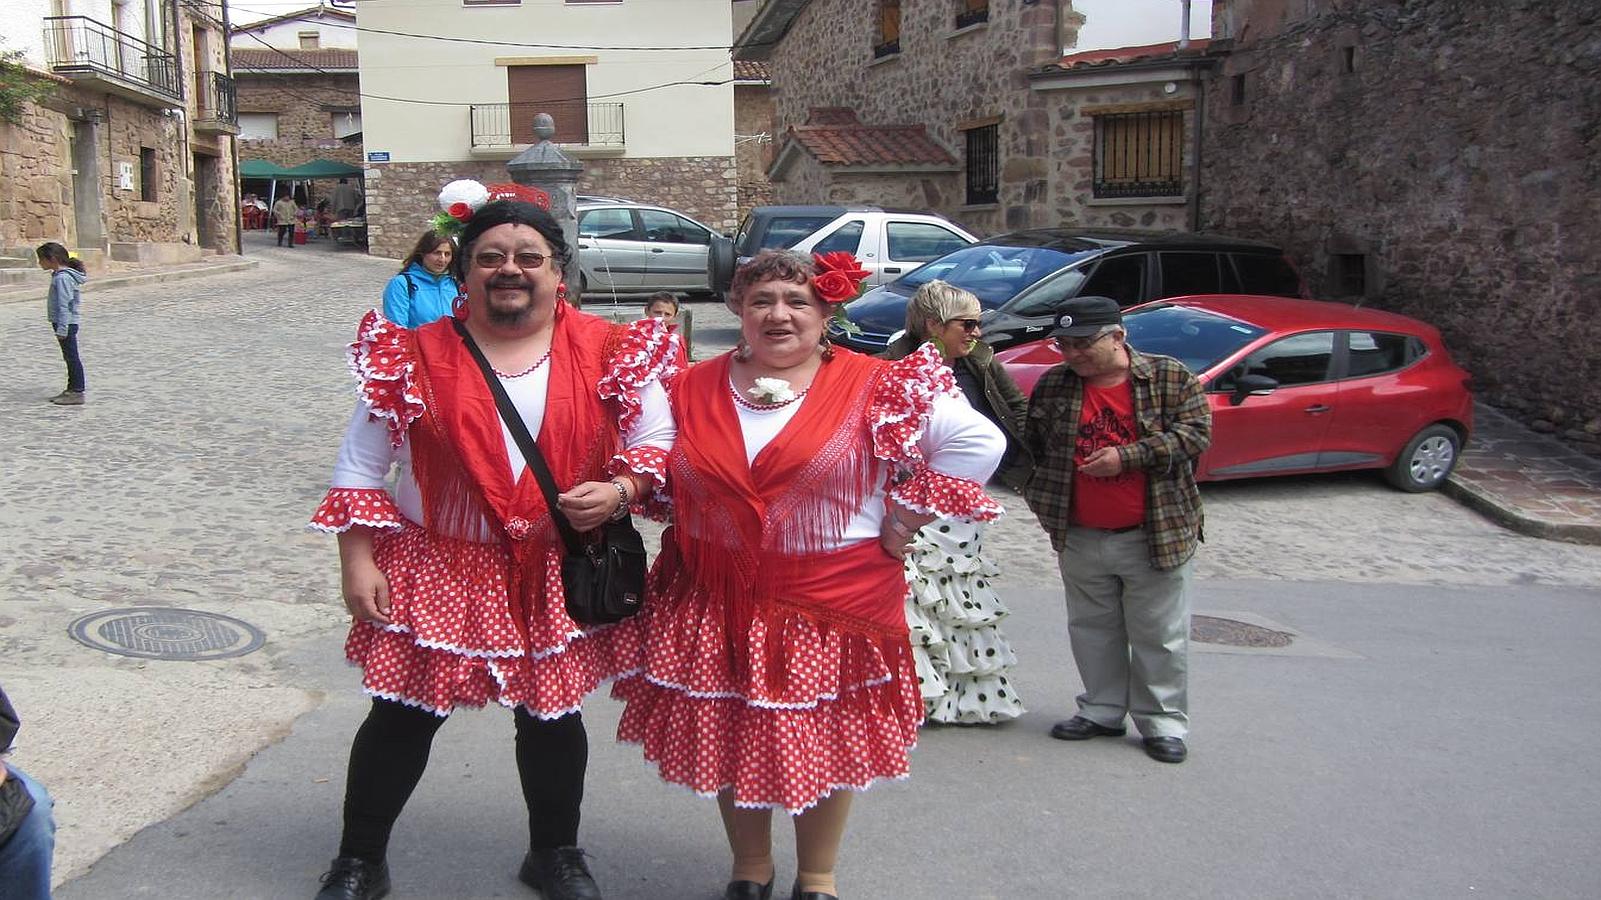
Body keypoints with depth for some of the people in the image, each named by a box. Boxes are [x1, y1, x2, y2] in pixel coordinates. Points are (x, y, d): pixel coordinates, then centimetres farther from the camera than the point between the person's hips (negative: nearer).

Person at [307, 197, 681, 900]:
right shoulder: (415, 356, -3)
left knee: (551, 714, 15)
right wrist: (357, 559, -3)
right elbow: (360, 466, 2)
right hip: (437, 570, -1)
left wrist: (619, 490, -17)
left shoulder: (610, 354, -3)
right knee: (404, 715, 8)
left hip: (559, 573, 1)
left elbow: (658, 441, 2)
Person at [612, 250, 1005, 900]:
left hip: (831, 602, -2)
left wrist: (901, 523, -6)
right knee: (728, 739, 12)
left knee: (825, 742, 10)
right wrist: (691, 528, 4)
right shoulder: (695, 389, 2)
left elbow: (979, 442, -6)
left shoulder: (874, 388, -7)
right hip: (717, 601, 3)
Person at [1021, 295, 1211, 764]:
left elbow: (1196, 432, -13)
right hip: (1080, 539, 4)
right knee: (1092, 631, 14)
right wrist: (1041, 497, 7)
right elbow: (1028, 444, 15)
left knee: (1159, 635, 4)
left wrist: (1128, 456, -20)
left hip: (1155, 535, -4)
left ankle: (1162, 722, 16)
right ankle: (1103, 711, 28)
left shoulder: (1170, 377, -6)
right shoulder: (1053, 386, 4)